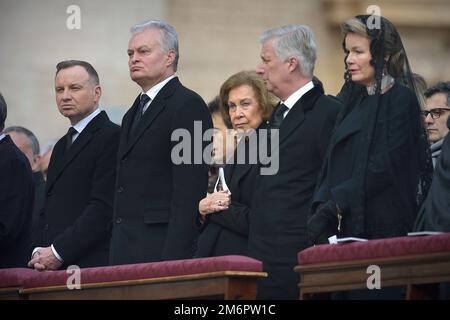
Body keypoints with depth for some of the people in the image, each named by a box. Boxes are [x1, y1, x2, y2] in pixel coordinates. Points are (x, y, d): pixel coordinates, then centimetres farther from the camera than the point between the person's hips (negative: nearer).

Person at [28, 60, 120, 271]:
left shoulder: (112, 137, -5)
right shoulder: (61, 146, 23)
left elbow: (103, 208, -14)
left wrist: (58, 252, -15)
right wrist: (39, 252, 3)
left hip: (92, 263, -7)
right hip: (52, 267, 7)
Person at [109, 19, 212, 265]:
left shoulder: (188, 105, -7)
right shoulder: (135, 111, 21)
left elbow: (189, 192, -15)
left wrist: (173, 258, -21)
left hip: (162, 246, -8)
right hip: (126, 250, 8)